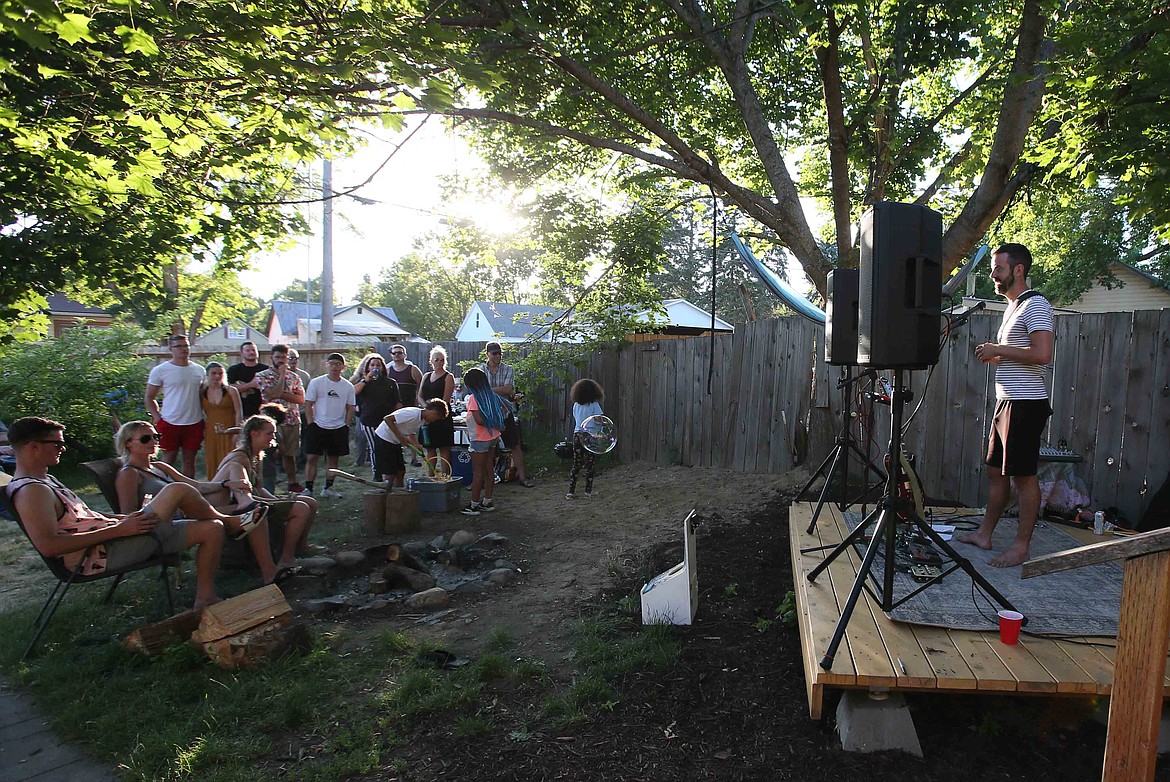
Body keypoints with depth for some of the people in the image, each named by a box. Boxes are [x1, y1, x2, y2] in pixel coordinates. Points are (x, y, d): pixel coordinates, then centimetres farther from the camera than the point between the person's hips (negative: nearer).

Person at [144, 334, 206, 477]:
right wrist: (157, 417, -6)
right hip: (170, 423, -3)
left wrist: (200, 413, 8)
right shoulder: (160, 370, -2)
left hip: (195, 423, 3)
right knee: (168, 460, 3)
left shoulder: (199, 370, 9)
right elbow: (149, 398, 3)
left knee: (189, 460, 10)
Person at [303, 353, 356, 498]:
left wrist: (347, 427, 1)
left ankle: (328, 488, 21)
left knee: (333, 459, 10)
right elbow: (308, 405, -1)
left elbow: (350, 408, 9)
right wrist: (311, 425, -7)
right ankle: (308, 488, 4)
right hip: (318, 426, -2)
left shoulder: (348, 386, 4)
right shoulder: (316, 383, -2)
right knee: (311, 458, -4)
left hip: (339, 428, 2)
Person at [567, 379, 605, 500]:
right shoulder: (594, 405, -10)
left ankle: (571, 492, 11)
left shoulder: (576, 405, 3)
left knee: (576, 465, 11)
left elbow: (575, 422, 9)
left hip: (577, 436, 4)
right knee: (590, 466, 7)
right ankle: (588, 492, 10)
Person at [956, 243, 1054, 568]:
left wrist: (998, 349, -16)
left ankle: (1021, 546, 4)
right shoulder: (1012, 307, 19)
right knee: (995, 470, 13)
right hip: (1006, 401, 10)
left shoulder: (1035, 305, -12)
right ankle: (984, 534, 22)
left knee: (1023, 474, -4)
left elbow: (1042, 353, -24)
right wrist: (995, 356, 8)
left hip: (1026, 403, -10)